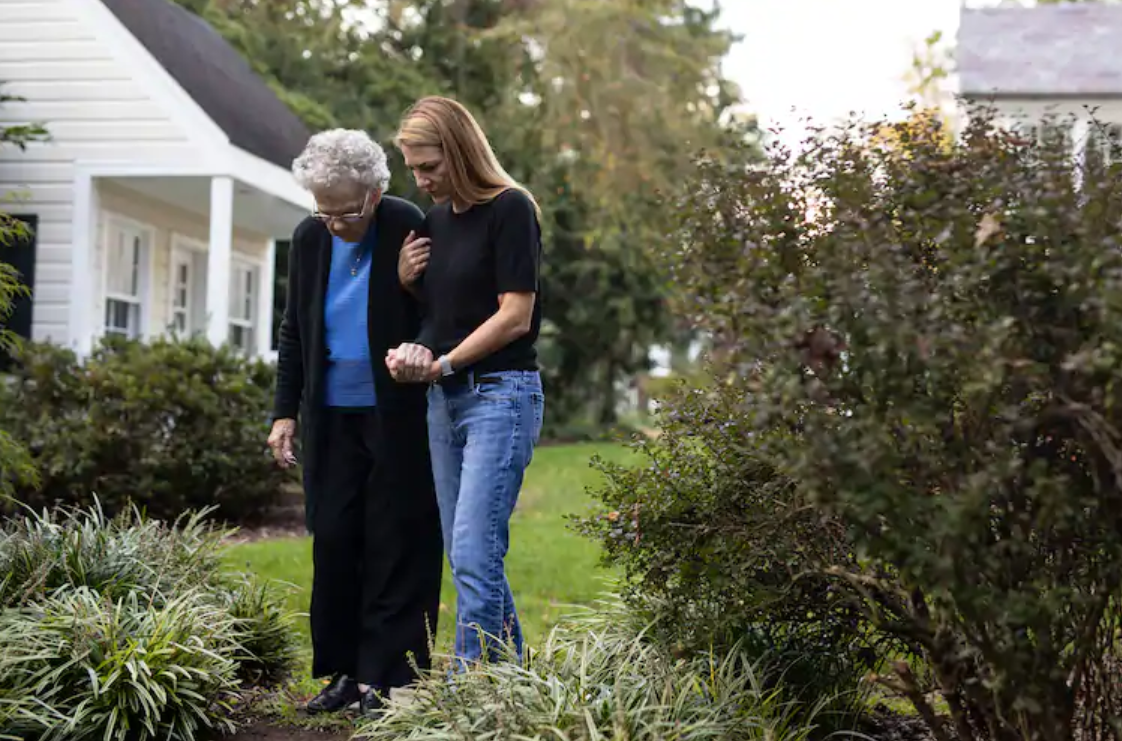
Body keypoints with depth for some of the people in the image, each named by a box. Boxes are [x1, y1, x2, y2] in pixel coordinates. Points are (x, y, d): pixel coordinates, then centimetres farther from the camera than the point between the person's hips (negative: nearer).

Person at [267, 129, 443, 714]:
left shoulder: (408, 228, -10)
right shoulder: (309, 237, 6)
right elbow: (294, 331, 13)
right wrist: (286, 413, 9)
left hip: (398, 417, -5)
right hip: (332, 418, 5)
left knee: (396, 545, 0)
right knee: (334, 541, 6)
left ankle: (387, 677, 7)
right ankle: (344, 672, 17)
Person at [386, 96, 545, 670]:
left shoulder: (510, 209, -8)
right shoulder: (432, 219, 15)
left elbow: (515, 316, -13)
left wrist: (442, 364, -12)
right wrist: (403, 278, 2)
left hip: (500, 393, -8)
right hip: (443, 399, 8)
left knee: (474, 555, -13)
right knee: (465, 558, 10)